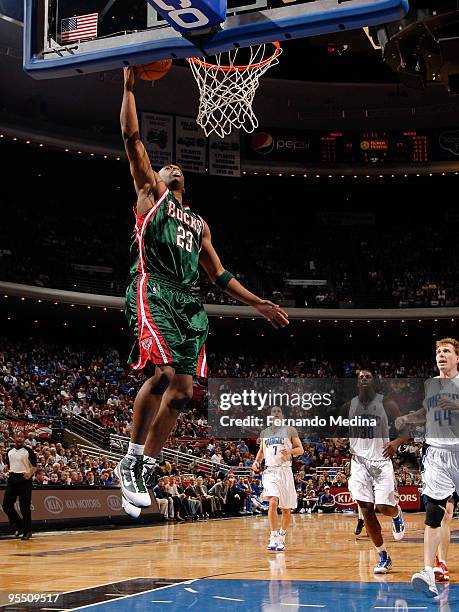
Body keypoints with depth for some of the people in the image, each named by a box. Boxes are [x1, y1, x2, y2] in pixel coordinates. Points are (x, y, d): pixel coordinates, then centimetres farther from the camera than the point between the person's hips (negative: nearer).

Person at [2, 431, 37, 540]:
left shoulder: (28, 451, -2)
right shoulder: (9, 452, 14)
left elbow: (34, 466, -4)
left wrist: (30, 474, -21)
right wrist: (9, 472, 3)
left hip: (24, 479, -5)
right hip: (12, 479, 5)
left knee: (25, 507, -4)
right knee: (7, 504, -1)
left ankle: (27, 531, 5)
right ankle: (19, 525, 16)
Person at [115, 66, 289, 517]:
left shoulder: (199, 223, 33)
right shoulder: (150, 192, 18)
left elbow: (219, 274, 30)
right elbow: (132, 138, 8)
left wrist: (257, 304, 23)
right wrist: (129, 86, 6)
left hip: (187, 302, 6)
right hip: (152, 290, -6)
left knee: (181, 391, -3)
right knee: (163, 373, -25)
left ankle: (141, 470, 6)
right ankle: (130, 460, -12)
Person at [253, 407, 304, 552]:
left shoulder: (290, 430, 3)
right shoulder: (265, 432, 13)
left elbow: (300, 449, 3)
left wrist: (290, 450, -17)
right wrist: (257, 461, 7)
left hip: (285, 471, -1)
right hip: (270, 471, 1)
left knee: (286, 509, 4)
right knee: (273, 503, -20)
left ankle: (281, 538, 22)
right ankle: (273, 537, -17)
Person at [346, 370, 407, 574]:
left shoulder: (386, 404, -5)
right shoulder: (349, 406, 5)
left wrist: (396, 442, -22)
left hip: (381, 461, -3)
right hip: (359, 462, 3)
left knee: (383, 507, -12)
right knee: (367, 512, -1)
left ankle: (397, 514, 28)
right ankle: (384, 558, 10)